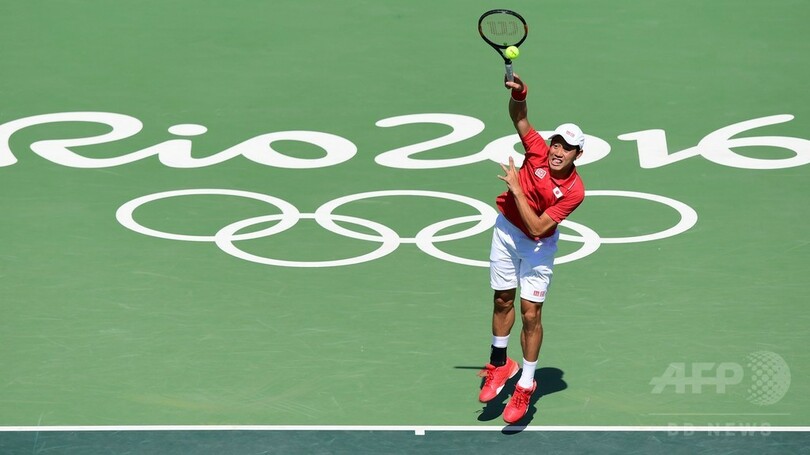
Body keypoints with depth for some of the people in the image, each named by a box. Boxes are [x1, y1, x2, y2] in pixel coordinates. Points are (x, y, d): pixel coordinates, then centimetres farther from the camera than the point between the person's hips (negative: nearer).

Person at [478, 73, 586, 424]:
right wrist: (518, 93, -45)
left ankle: (525, 386, 7)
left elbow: (537, 228, -28)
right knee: (503, 301, 13)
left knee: (530, 313, -4)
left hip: (538, 246, -3)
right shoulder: (538, 150, -19)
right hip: (506, 229, 3)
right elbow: (519, 117, -24)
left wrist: (517, 189, -29)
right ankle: (499, 365, 32)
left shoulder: (574, 191, -26)